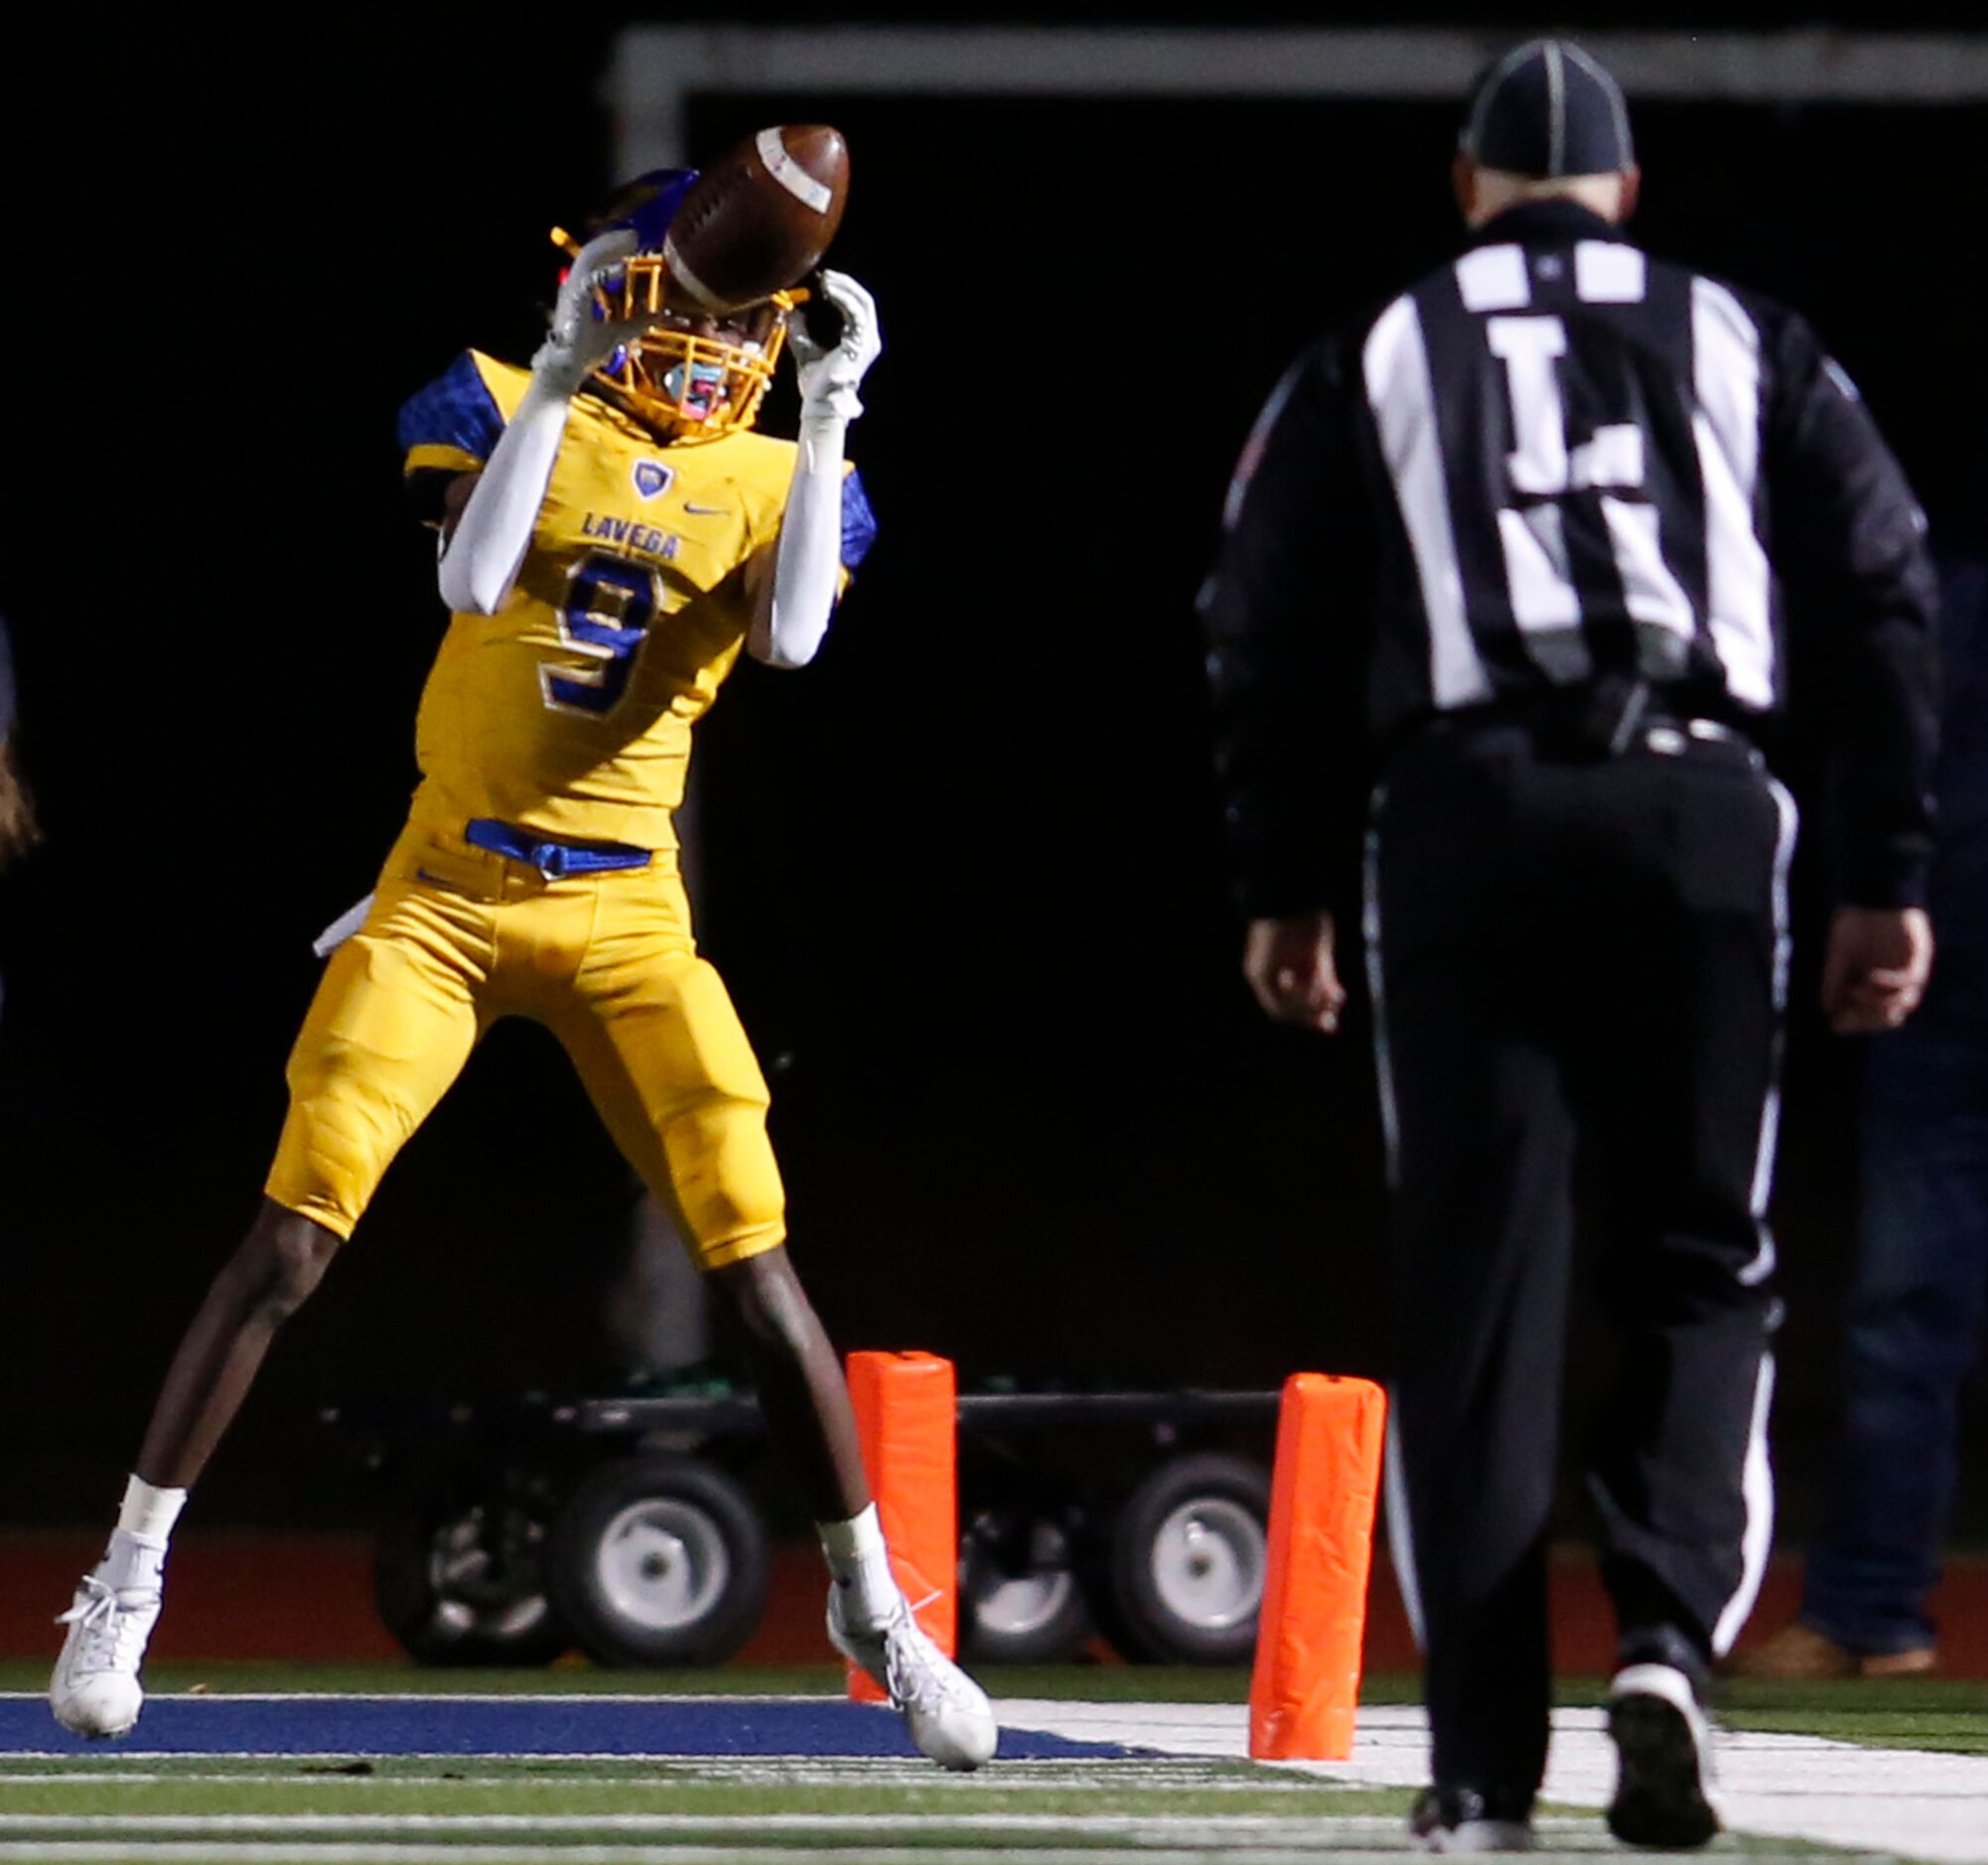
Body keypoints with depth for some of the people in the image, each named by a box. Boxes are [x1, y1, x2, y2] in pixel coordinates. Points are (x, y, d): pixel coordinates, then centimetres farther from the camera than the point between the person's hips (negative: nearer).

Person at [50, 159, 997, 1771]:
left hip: (626, 912, 2)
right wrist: (560, 378, -23)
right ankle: (128, 1582, 1)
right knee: (294, 1242, -8)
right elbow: (472, 578, -20)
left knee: (754, 1260, -3)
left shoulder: (774, 480, 4)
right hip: (449, 891, -2)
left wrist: (828, 419, -18)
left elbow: (790, 639, -16)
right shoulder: (506, 407, -2)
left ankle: (871, 1605, 10)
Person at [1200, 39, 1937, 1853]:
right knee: (1699, 1265, 9)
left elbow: (1269, 633, 9)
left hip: (1461, 812, 0)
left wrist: (1284, 887, 14)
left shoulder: (1372, 360, 14)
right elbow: (1882, 596, 8)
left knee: (1477, 1291, 2)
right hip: (1702, 814, 0)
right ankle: (1670, 1624, -15)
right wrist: (1887, 872, 9)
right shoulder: (1747, 344, 15)